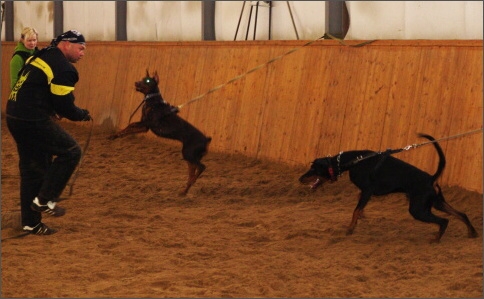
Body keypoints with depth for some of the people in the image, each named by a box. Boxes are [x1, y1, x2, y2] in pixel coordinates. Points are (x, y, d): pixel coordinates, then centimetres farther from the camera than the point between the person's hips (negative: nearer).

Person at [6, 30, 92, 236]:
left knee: (31, 168, 16)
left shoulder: (40, 57, 17)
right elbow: (65, 106, -12)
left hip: (15, 117, 9)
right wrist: (83, 115, 7)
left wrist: (51, 113, 16)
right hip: (33, 121, -9)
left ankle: (31, 223, 20)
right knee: (70, 152, 1)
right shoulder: (63, 68, -12)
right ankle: (45, 199, 1)